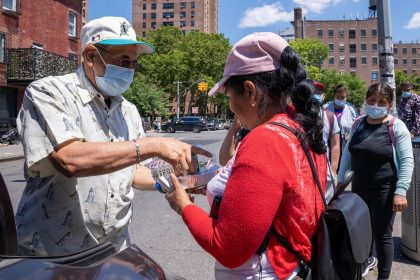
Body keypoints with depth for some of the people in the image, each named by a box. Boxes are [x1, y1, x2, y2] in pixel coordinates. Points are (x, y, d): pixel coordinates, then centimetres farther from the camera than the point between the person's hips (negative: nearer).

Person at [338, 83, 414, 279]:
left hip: (384, 190, -5)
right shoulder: (358, 124, 4)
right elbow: (347, 153, 12)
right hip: (359, 187, 5)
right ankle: (367, 260, 45)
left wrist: (401, 191, -18)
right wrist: (340, 180, 11)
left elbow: (407, 161, -13)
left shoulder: (396, 126, -10)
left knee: (382, 235, 6)